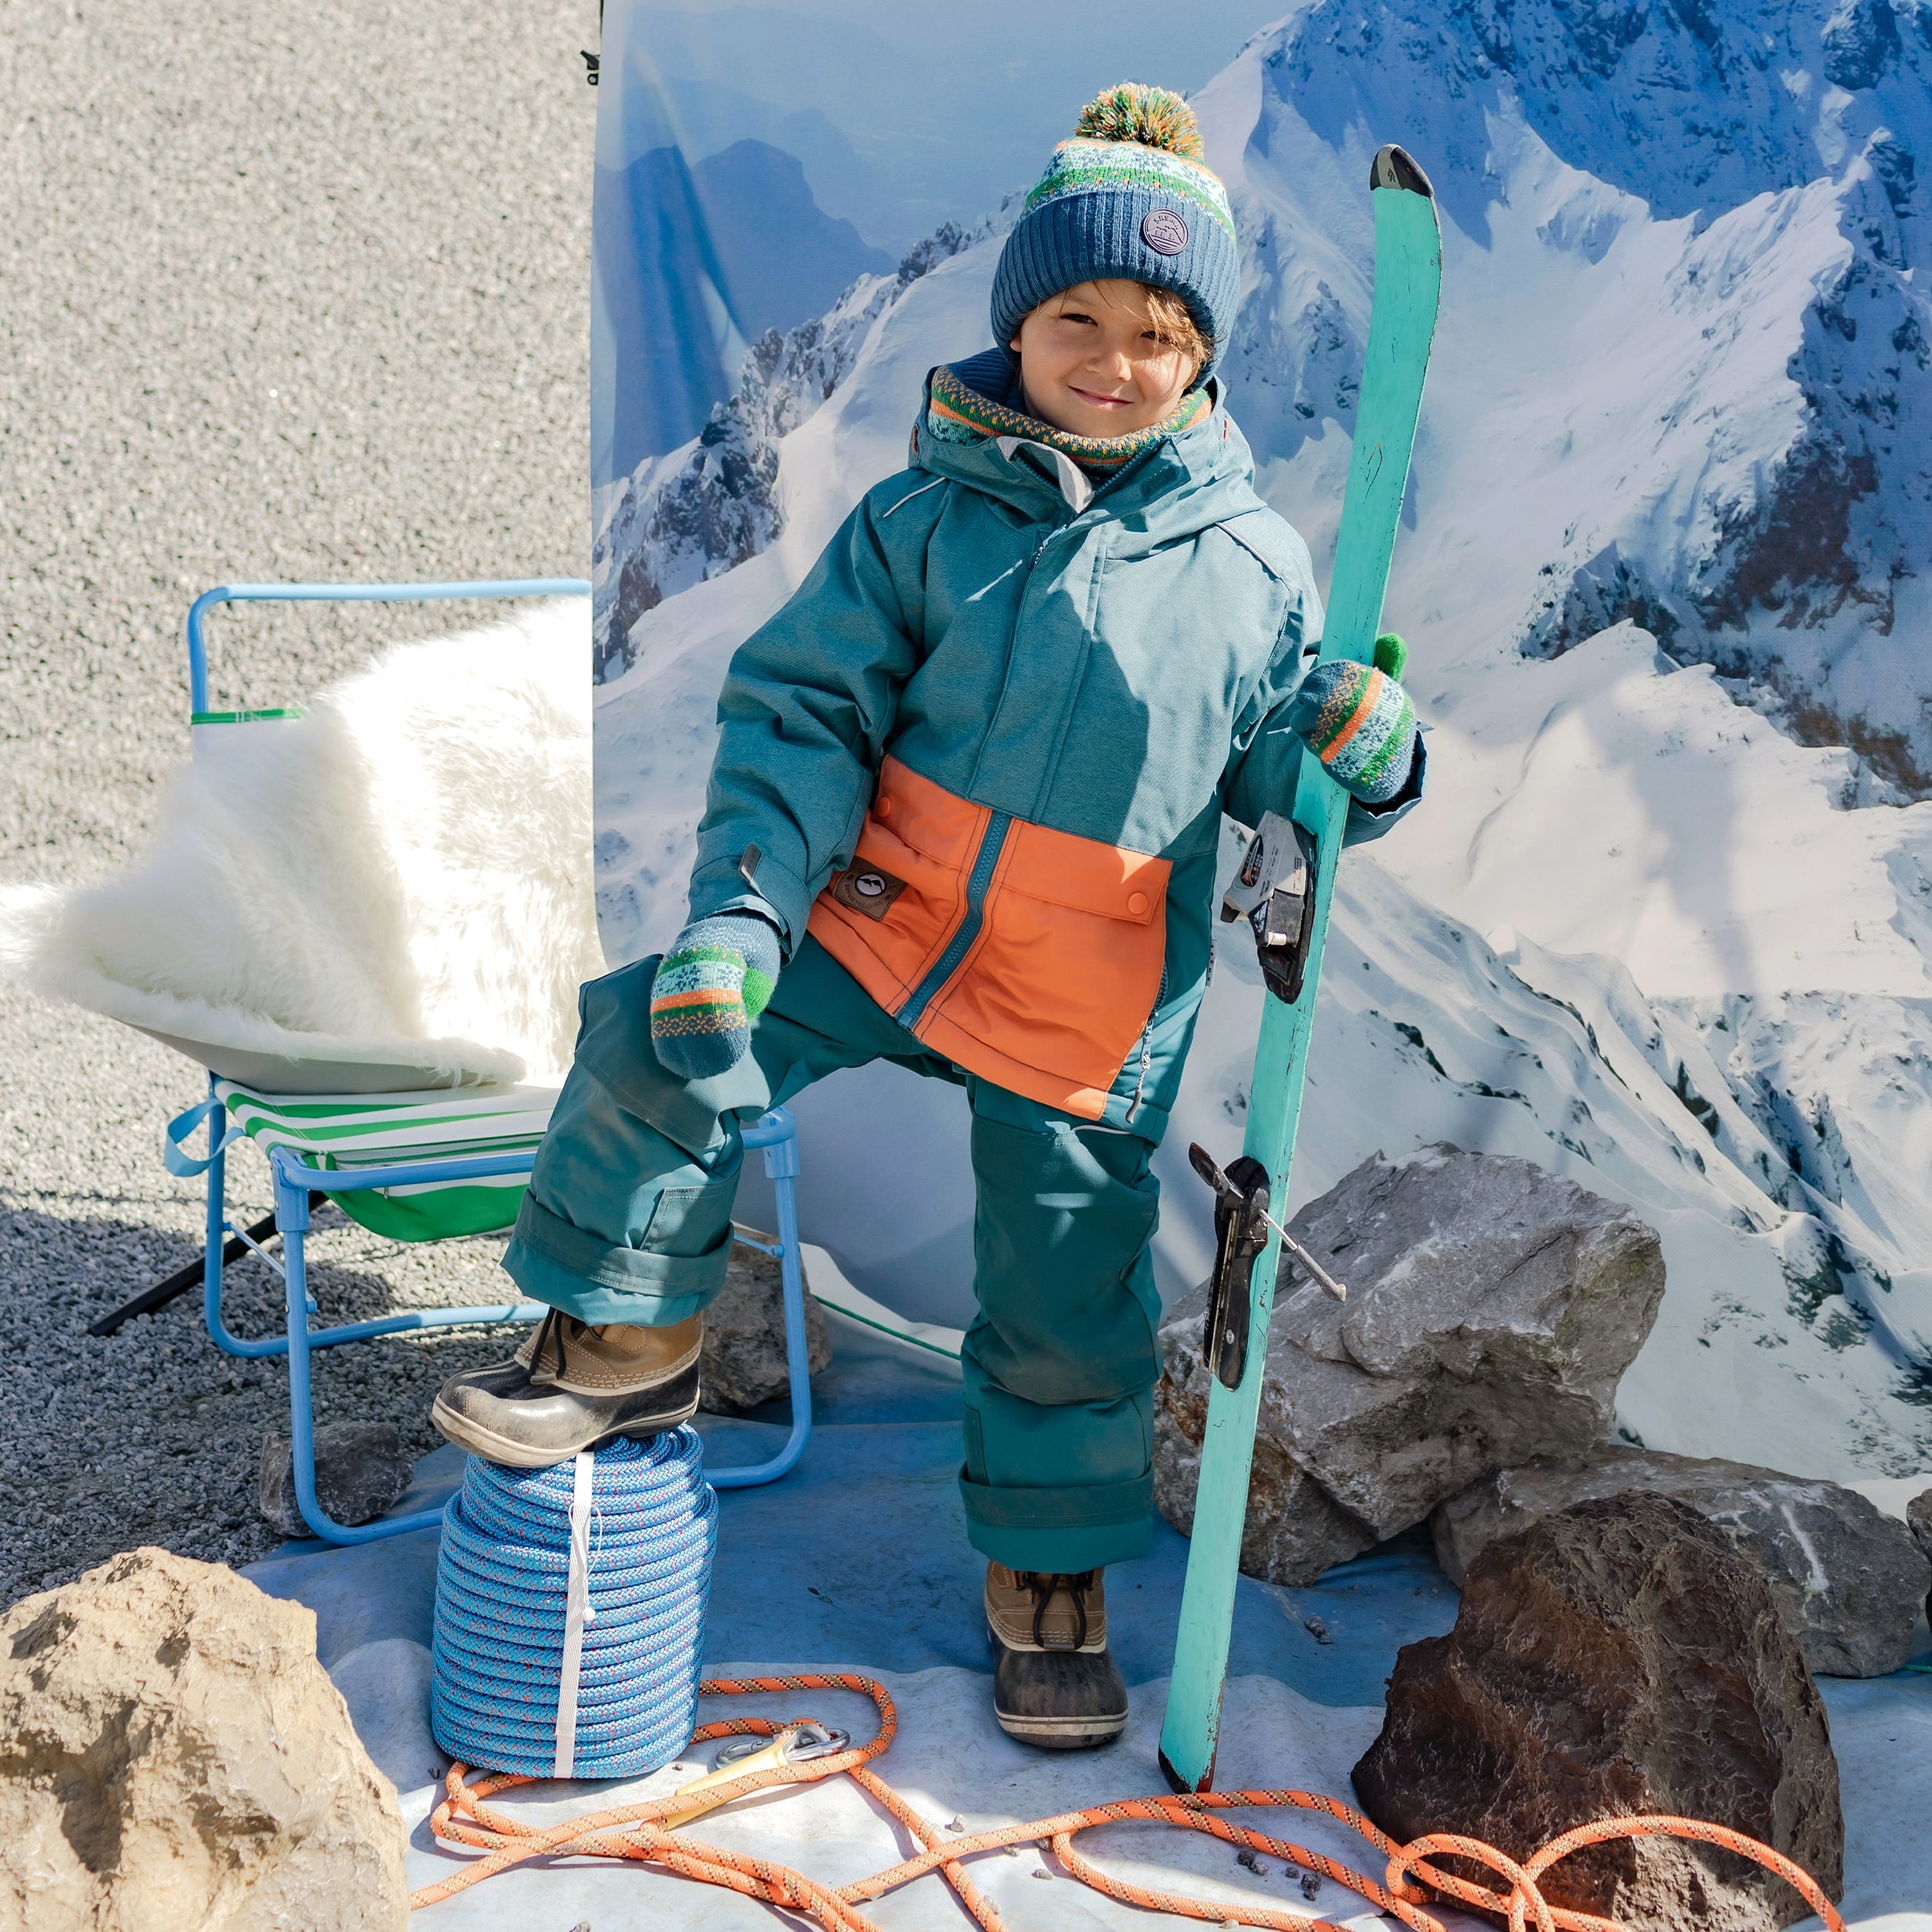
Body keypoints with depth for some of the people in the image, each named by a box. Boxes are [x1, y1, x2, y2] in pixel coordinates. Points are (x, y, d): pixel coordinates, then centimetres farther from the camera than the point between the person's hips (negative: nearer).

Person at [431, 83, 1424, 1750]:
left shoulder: (1253, 565, -2)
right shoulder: (923, 520, -5)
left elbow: (1284, 774, 6)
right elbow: (805, 713, -5)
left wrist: (1363, 754, -18)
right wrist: (742, 906, -17)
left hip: (1094, 1008, 0)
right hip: (882, 924, 0)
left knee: (1071, 1301, 8)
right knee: (660, 1043, -19)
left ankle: (1052, 1569, 33)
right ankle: (626, 1339, 4)